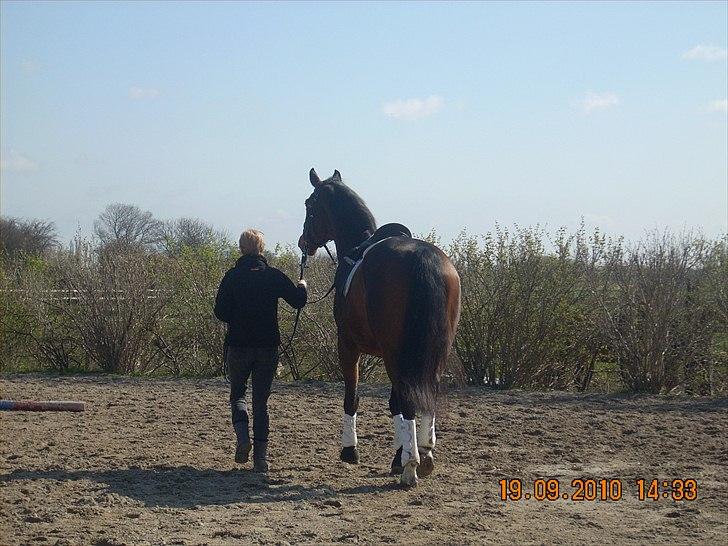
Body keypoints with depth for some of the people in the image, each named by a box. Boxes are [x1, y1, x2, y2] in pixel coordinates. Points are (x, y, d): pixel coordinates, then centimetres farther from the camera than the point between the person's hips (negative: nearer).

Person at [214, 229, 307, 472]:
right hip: (268, 347, 1)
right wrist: (302, 286, 21)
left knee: (237, 393, 17)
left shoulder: (232, 277, -4)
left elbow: (220, 312, -6)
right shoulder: (274, 276, -3)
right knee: (261, 401, 8)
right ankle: (261, 456, 2)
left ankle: (243, 436, -9)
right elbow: (298, 301, 0)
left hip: (238, 345, -1)